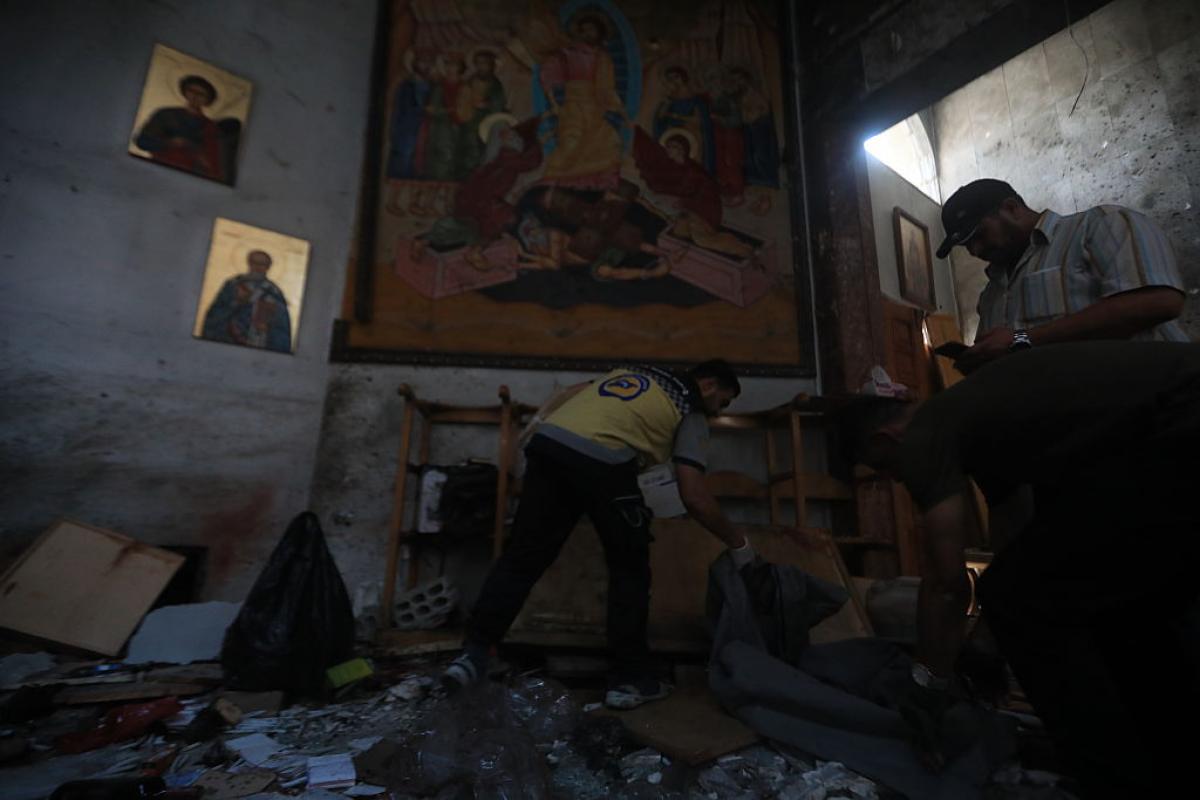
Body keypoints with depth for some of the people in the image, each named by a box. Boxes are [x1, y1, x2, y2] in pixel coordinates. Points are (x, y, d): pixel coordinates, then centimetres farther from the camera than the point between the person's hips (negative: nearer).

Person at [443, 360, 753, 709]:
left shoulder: (635, 372, 33)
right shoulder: (690, 413, 15)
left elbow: (574, 394, 27)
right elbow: (694, 498, 7)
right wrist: (738, 543, 20)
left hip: (547, 442, 6)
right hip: (600, 461, -6)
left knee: (522, 557, 14)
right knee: (630, 569, 13)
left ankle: (474, 653, 16)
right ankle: (630, 678, 20)